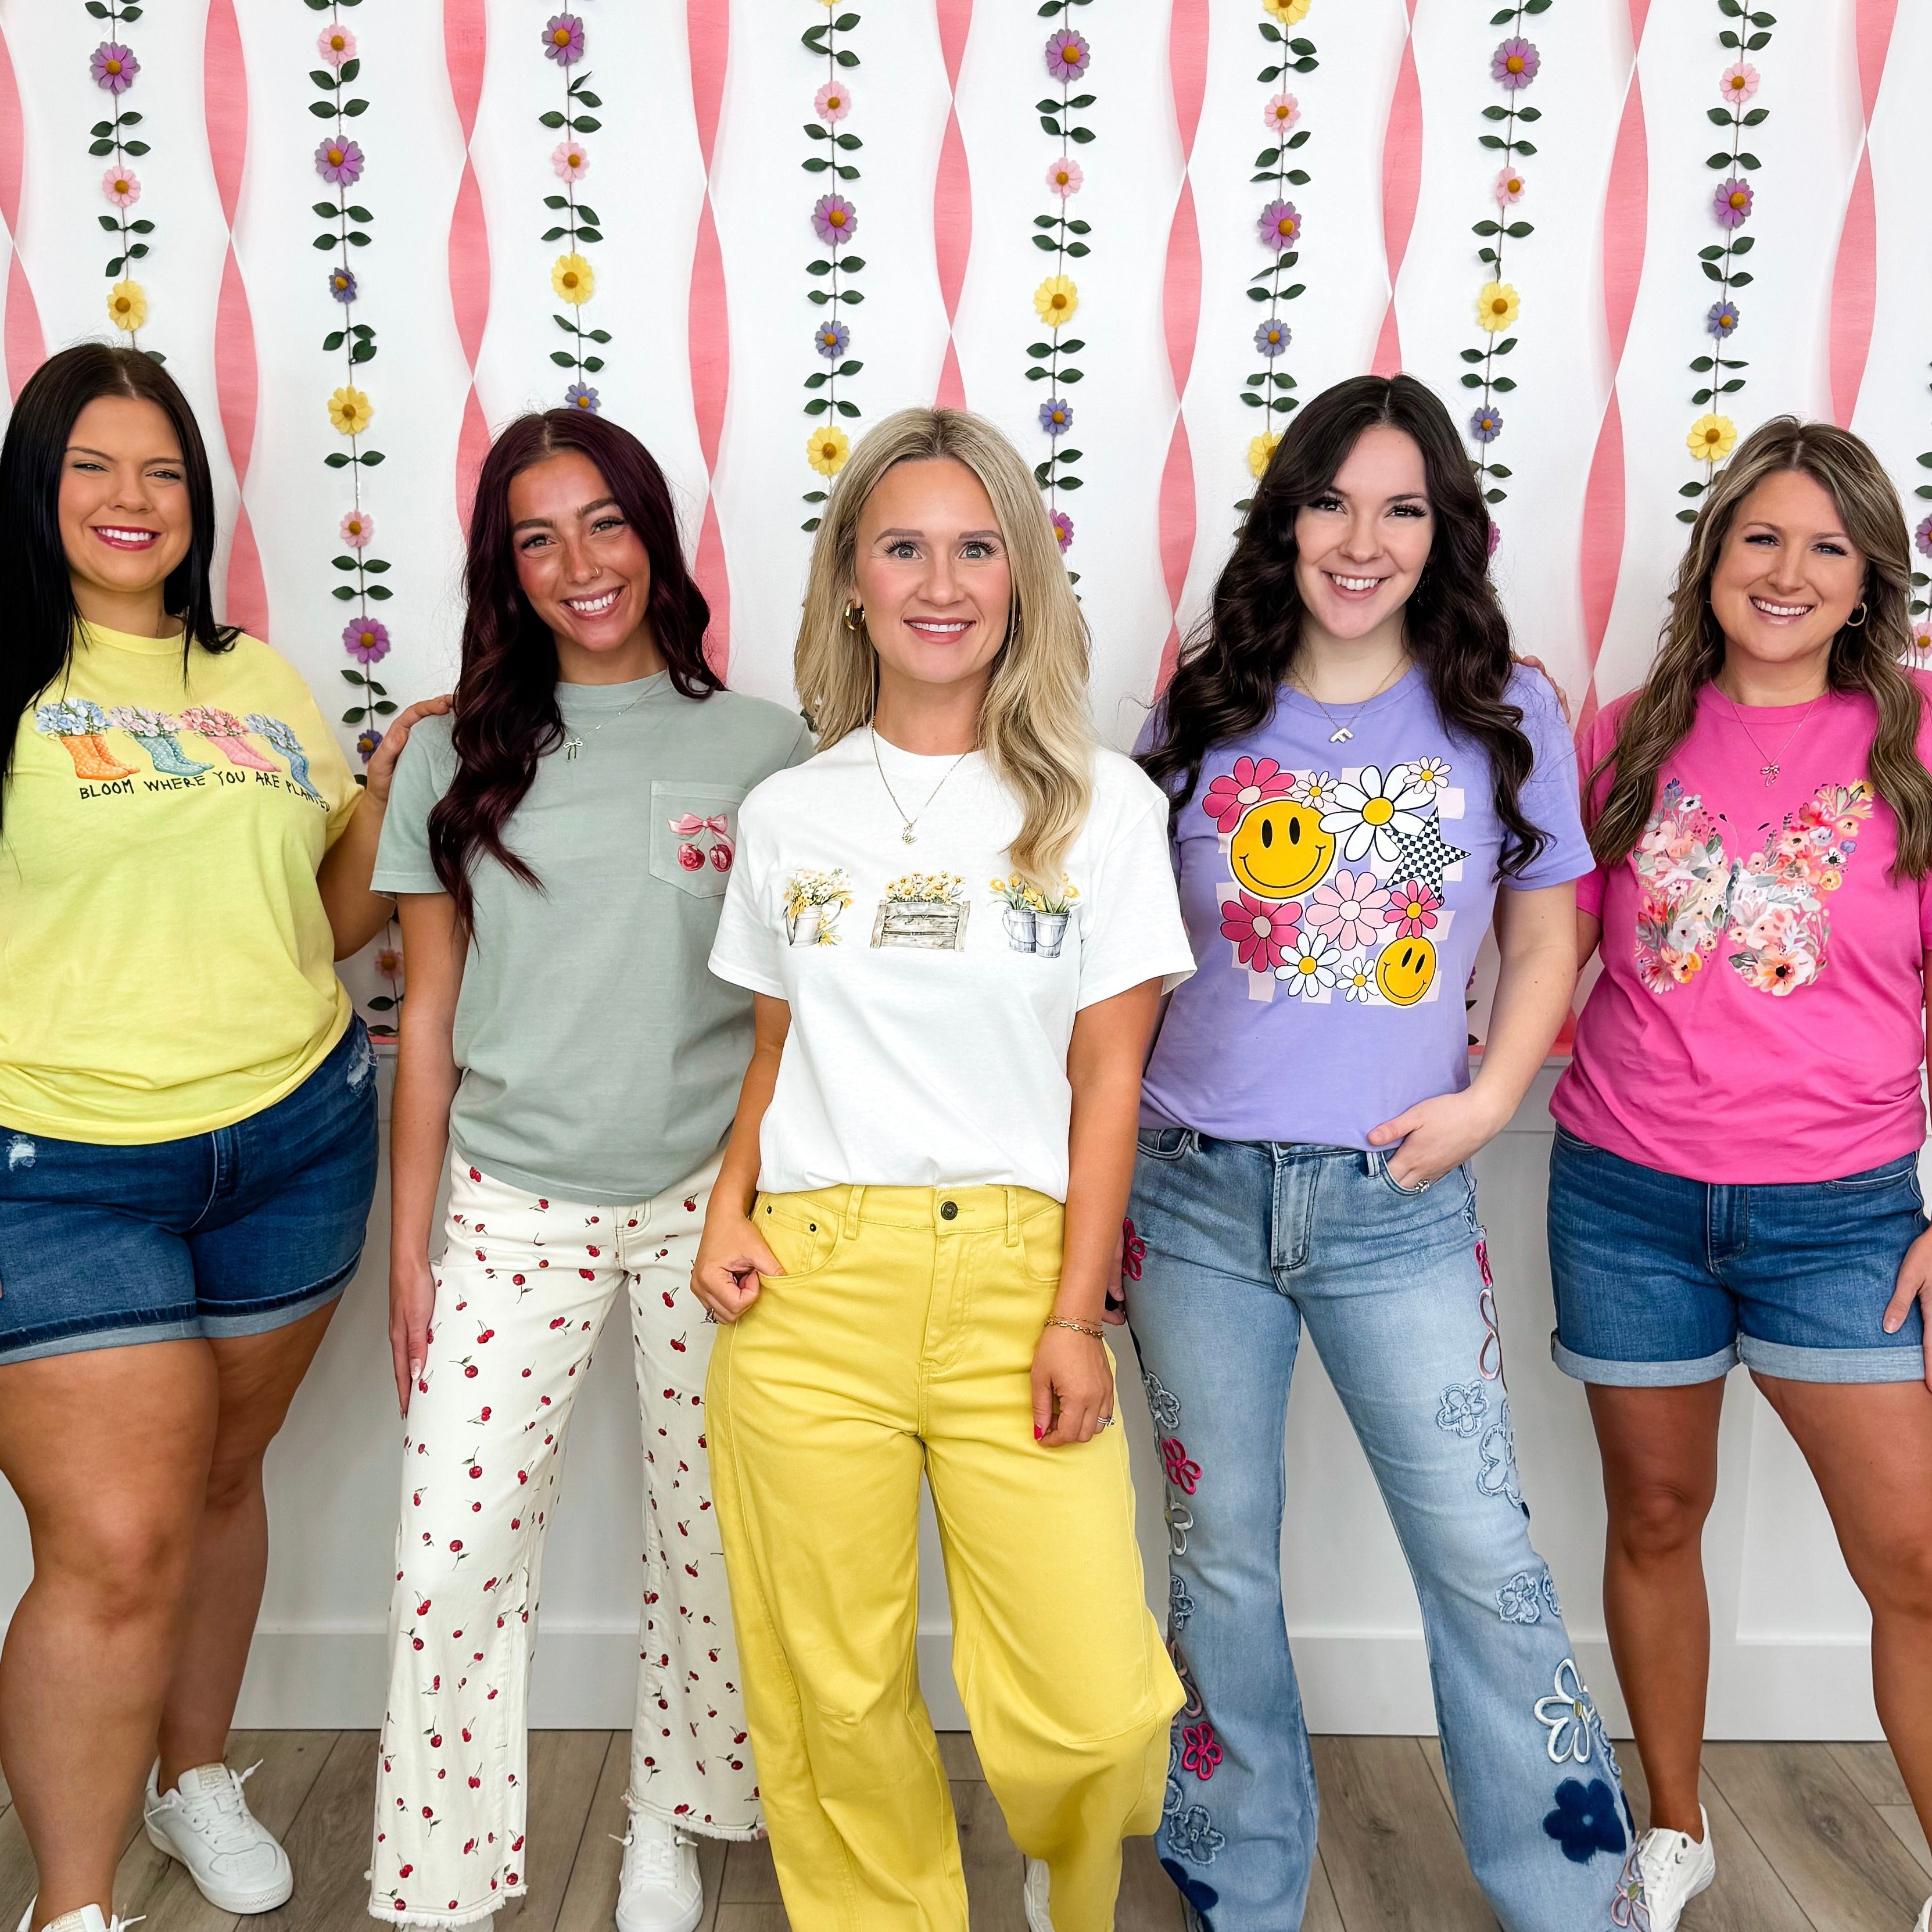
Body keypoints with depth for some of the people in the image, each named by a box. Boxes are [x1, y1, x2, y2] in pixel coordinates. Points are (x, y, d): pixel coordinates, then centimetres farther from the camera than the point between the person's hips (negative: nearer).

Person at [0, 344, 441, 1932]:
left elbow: (336, 919, 14)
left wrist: (395, 793, 1)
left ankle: (196, 1773, 41)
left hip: (294, 1141, 5)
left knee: (222, 1476, 18)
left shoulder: (264, 681, 12)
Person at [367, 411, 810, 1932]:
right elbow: (429, 1019, 6)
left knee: (711, 1534, 10)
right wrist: (410, 1244, 5)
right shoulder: (462, 757, 4)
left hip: (711, 1204, 0)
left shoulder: (763, 749, 0)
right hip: (512, 1211, 1)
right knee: (454, 1557, 0)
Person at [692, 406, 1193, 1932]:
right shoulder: (789, 814, 11)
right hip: (808, 1287, 2)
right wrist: (729, 1206, 0)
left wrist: (1076, 1314, -5)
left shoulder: (1103, 807, 4)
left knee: (1086, 1708, -5)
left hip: (1012, 1278, -1)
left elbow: (1109, 1078, 1)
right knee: (835, 1696, 6)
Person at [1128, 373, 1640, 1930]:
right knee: (1221, 1563, 13)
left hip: (1396, 1202, -1)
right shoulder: (1201, 715, 4)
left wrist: (1490, 1098, -7)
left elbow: (1546, 935, 8)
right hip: (1194, 1193, 1)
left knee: (1488, 1566, 2)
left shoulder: (1505, 716, 2)